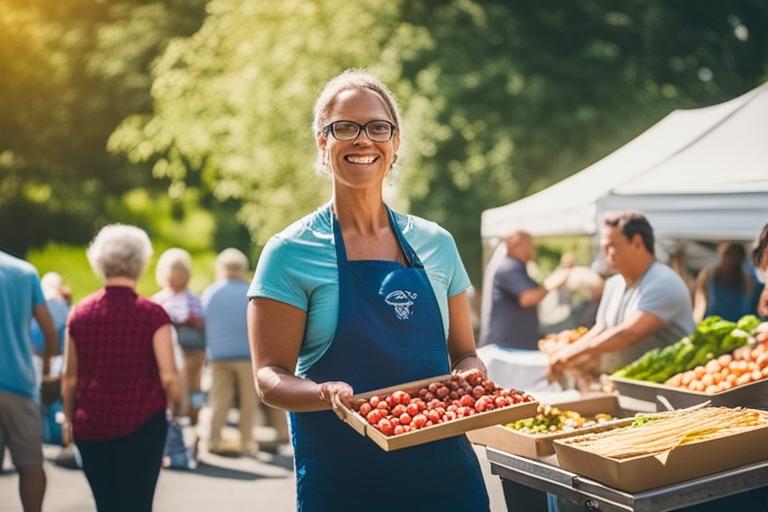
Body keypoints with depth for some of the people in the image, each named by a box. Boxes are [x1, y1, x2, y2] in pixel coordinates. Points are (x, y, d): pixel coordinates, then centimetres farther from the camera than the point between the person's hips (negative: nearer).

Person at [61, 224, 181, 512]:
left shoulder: (81, 314, 1)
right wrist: (177, 407, 5)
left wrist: (69, 419, 18)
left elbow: (70, 378, 6)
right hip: (141, 424, -3)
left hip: (90, 426, 3)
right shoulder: (152, 315, -9)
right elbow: (168, 376, -13)